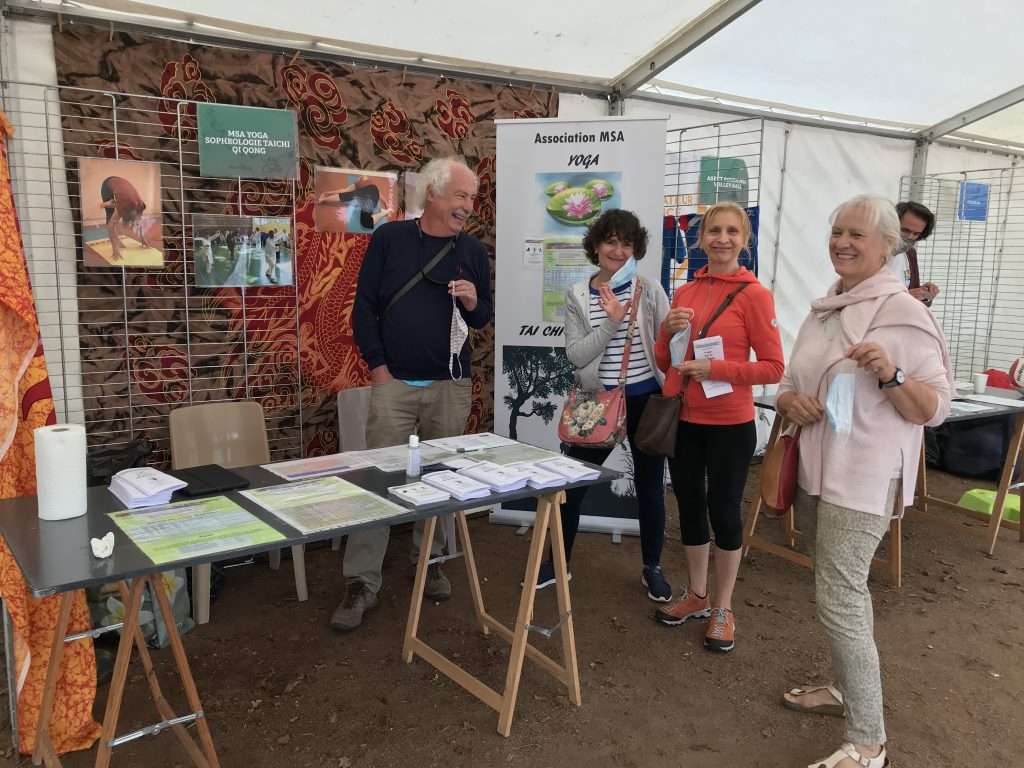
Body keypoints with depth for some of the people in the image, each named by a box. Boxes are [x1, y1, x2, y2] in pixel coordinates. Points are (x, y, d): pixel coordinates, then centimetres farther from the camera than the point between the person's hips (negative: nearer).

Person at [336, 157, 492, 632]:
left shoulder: (473, 251, 6)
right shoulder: (389, 239, 0)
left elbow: (483, 319, 12)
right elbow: (364, 308, 0)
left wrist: (474, 302, -11)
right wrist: (378, 367, -6)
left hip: (450, 386, 2)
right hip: (394, 381, -2)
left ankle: (429, 561, 28)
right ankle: (361, 583, 4)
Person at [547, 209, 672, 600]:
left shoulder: (649, 290, -2)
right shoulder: (577, 295, 0)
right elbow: (577, 355, -10)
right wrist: (613, 321, -21)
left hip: (647, 400, 0)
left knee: (649, 484, 12)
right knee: (572, 482, 7)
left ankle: (652, 568, 31)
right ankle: (557, 562, 28)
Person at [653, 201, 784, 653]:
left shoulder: (754, 294, -9)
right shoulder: (684, 293, 7)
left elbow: (774, 367, -11)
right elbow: (664, 363, 10)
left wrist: (715, 368, -21)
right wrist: (669, 331, -9)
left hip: (730, 424, -5)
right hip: (682, 420, 5)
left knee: (724, 510, 5)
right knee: (690, 506, 15)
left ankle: (723, 609, 24)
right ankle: (697, 595, 35)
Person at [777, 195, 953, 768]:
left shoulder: (904, 313, -11)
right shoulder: (822, 311, 10)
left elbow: (937, 409, -12)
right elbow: (791, 384, 16)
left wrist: (890, 374, -29)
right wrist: (791, 402, -6)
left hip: (861, 479, -7)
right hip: (815, 471, 8)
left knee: (838, 601, -9)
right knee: (846, 591, 19)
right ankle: (852, 691, 36)